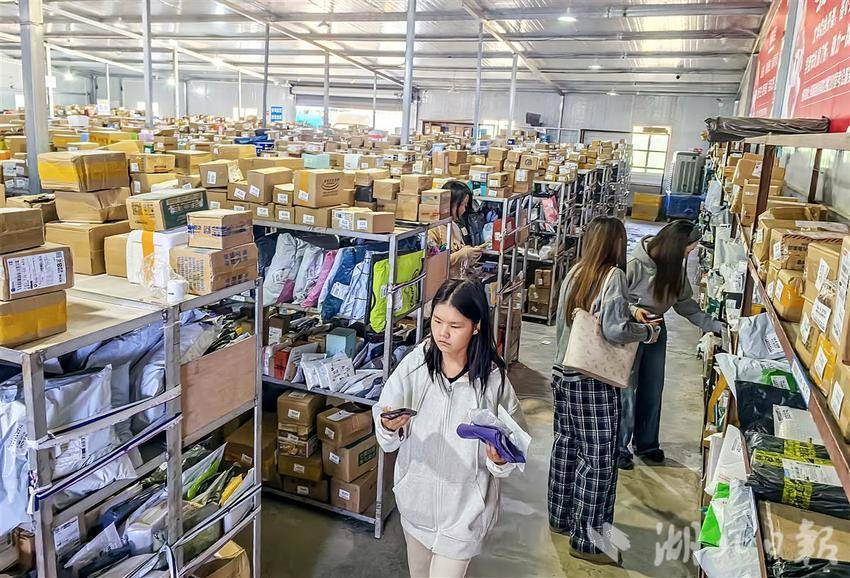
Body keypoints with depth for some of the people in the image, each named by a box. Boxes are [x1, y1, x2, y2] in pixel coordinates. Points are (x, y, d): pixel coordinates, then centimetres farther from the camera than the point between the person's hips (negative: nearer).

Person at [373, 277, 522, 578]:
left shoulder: (492, 378, -16)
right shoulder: (415, 364, -11)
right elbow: (388, 440, -9)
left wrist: (499, 459, -27)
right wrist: (389, 426, -30)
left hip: (464, 505, -3)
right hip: (416, 494, 3)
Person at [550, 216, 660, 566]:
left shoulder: (574, 273, 5)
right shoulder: (613, 276, -14)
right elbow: (615, 329, -22)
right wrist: (647, 332, -6)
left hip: (564, 373, 7)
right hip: (594, 381, -7)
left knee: (566, 445, 19)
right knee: (598, 458, 3)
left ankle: (561, 517, 34)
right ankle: (586, 540, 12)